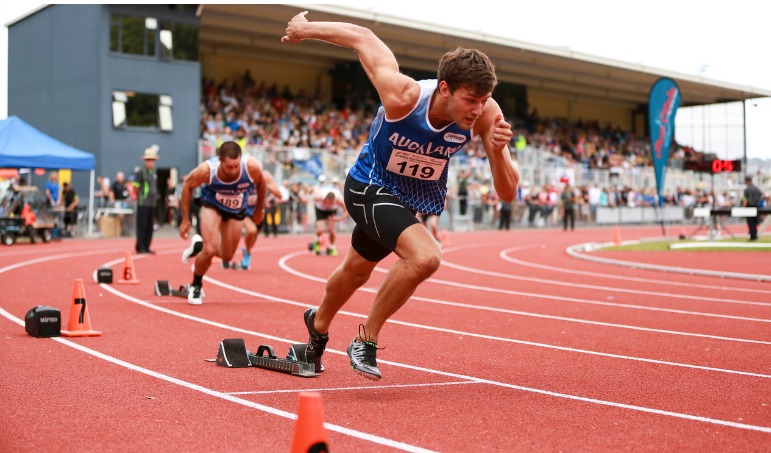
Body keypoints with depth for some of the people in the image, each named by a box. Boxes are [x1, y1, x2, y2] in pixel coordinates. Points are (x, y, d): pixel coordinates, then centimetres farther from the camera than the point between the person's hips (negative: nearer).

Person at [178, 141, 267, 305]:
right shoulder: (207, 170, -36)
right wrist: (185, 219, -10)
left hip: (237, 210, 3)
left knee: (227, 256, 11)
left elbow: (262, 183, -10)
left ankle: (199, 246, 42)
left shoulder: (252, 167, -35)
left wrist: (259, 210, 5)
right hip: (212, 205, -3)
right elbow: (187, 185, -14)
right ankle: (196, 286, 9)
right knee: (210, 250, -19)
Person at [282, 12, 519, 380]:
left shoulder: (486, 114, -27)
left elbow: (507, 192, -23)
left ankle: (318, 325, 58)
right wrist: (304, 29, -7)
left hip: (409, 198, 6)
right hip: (369, 188, -5)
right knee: (425, 257, -30)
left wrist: (498, 152, -43)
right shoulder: (403, 96, -37)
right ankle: (366, 341, -8)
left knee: (357, 271, 28)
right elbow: (361, 37, -22)